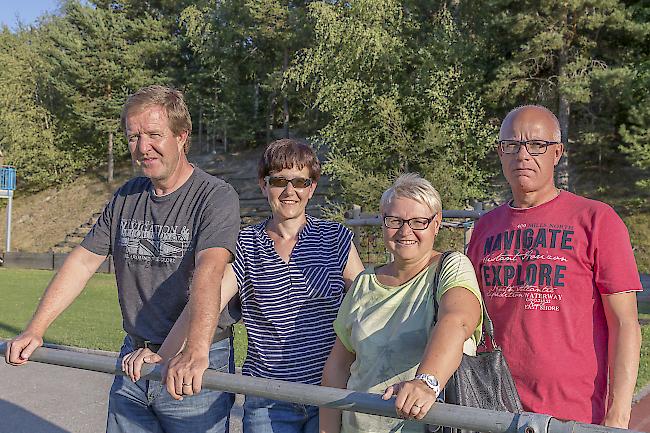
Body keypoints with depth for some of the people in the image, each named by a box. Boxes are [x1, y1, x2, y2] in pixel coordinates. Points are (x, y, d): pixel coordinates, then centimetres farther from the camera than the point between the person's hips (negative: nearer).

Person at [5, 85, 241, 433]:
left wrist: (197, 351, -43)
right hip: (132, 360, 6)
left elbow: (209, 270, -29)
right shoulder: (126, 197, 9)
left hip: (196, 367, -5)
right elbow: (83, 261, 8)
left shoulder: (216, 196, -13)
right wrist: (34, 330, -2)